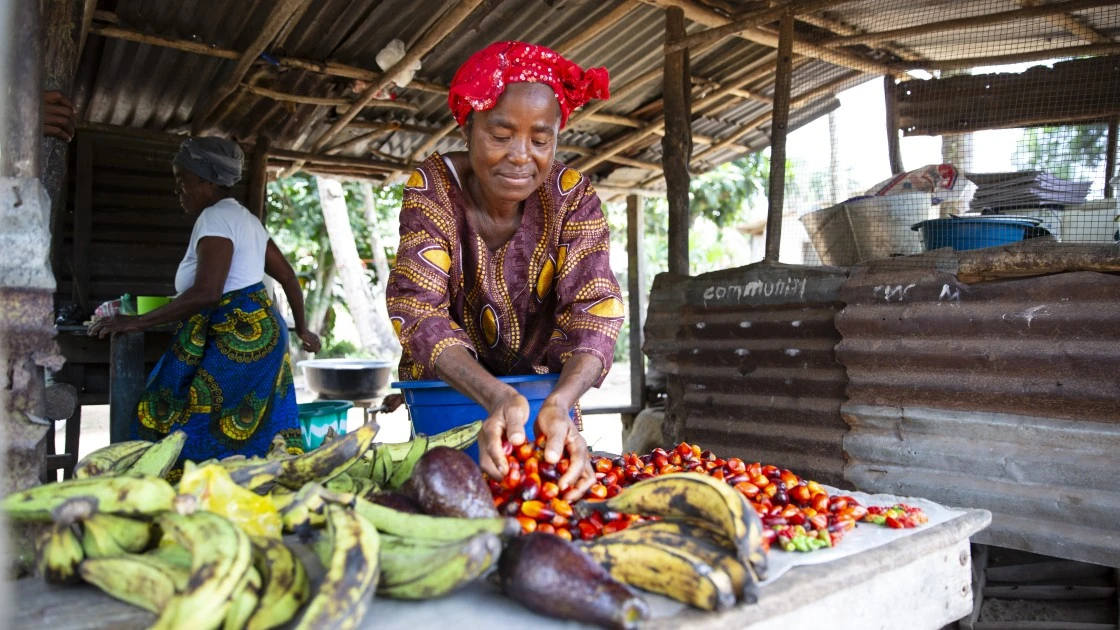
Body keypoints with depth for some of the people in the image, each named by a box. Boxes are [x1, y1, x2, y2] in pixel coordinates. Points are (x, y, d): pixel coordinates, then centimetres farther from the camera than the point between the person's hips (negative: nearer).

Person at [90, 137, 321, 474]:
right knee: (255, 439, 12)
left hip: (235, 340, -10)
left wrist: (137, 322, -17)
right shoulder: (244, 216, 19)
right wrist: (301, 329, 30)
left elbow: (206, 293, -23)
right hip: (263, 331, 10)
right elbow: (287, 275, 22)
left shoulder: (215, 218, -11)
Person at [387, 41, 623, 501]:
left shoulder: (574, 198, -17)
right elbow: (417, 310, -28)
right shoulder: (434, 187, -20)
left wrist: (559, 404, -47)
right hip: (448, 386, 0)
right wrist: (497, 398, -46)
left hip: (546, 386, 1)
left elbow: (593, 309, -26)